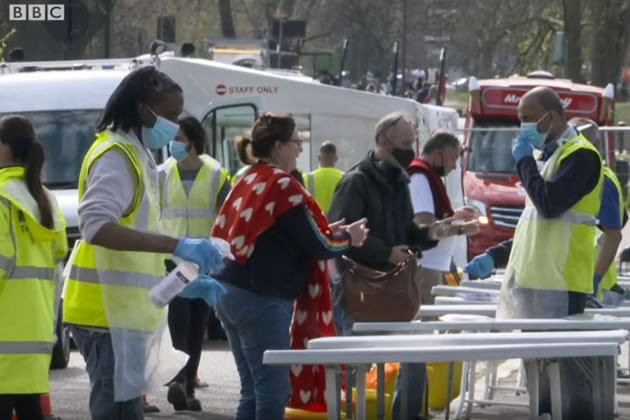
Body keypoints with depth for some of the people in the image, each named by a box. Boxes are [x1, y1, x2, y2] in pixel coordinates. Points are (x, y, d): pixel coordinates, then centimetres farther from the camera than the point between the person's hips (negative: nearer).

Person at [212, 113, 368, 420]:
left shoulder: (247, 182, 13)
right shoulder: (283, 186, -12)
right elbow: (316, 247, -13)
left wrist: (329, 232, 18)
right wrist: (348, 238, 6)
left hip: (230, 292, 9)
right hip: (261, 299, -9)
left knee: (253, 390, 12)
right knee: (273, 392, -6)